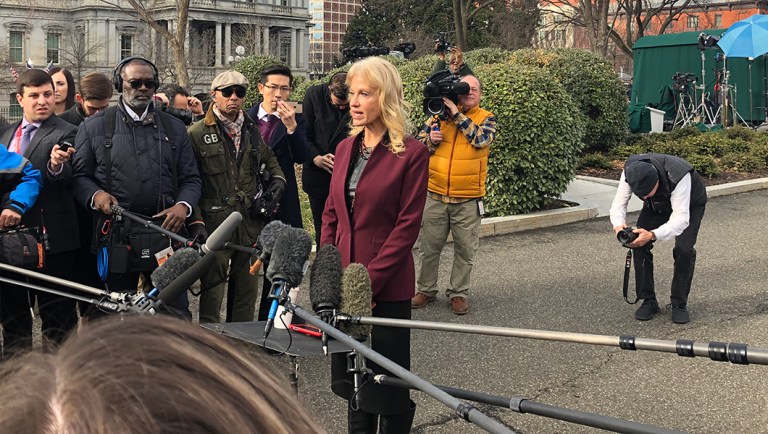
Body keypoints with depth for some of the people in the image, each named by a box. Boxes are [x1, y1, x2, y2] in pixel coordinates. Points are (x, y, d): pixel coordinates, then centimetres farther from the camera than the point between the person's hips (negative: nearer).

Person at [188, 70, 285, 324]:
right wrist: (196, 221, -12)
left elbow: (269, 158, 30)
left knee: (248, 289, 12)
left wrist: (278, 178, 10)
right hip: (215, 224, -5)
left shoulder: (252, 130, 13)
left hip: (251, 223, 5)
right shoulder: (197, 134, -2)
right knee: (212, 292, -1)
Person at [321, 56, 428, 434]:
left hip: (386, 286, -6)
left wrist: (370, 279, -17)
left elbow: (407, 225, -13)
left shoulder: (411, 153, -10)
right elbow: (331, 214, 12)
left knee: (386, 379, 4)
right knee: (351, 373, 16)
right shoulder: (346, 148, 9)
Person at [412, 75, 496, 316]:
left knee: (465, 250, 8)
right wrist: (431, 140, -14)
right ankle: (426, 289, 24)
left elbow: (480, 140, -19)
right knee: (430, 246, 10)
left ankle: (459, 292, 22)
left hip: (468, 200, -1)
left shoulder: (486, 118, 2)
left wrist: (457, 115, -17)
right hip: (435, 196, 2)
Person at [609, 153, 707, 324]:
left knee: (684, 249, -20)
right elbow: (619, 202, -26)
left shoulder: (678, 176, -45)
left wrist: (653, 235, -60)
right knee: (639, 244, -12)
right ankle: (648, 301, 1)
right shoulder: (630, 171, -33)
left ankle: (679, 304, -3)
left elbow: (681, 218, -46)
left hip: (689, 204, -4)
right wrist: (618, 224, -48)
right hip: (657, 205, 4)